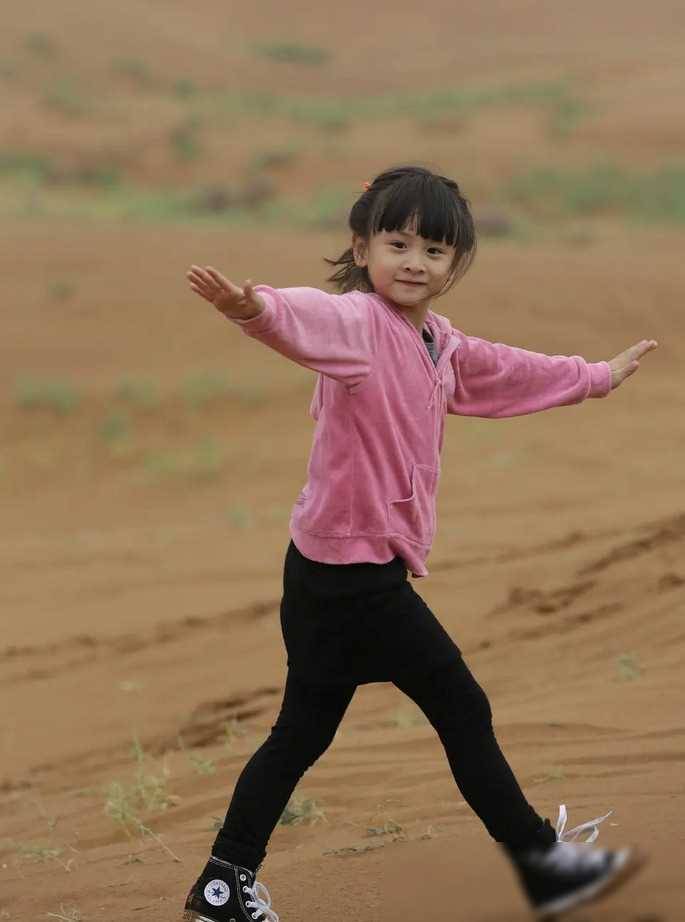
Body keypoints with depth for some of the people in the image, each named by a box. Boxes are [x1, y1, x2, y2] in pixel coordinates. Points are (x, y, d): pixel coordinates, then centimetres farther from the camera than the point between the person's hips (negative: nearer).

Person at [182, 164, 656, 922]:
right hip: (354, 571, -10)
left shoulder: (441, 347, 13)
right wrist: (254, 306, -62)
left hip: (333, 573, 10)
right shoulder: (359, 323, -17)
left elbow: (511, 371, 31)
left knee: (303, 731, 13)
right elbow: (308, 318, -40)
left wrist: (599, 376, 45)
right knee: (463, 709, 3)